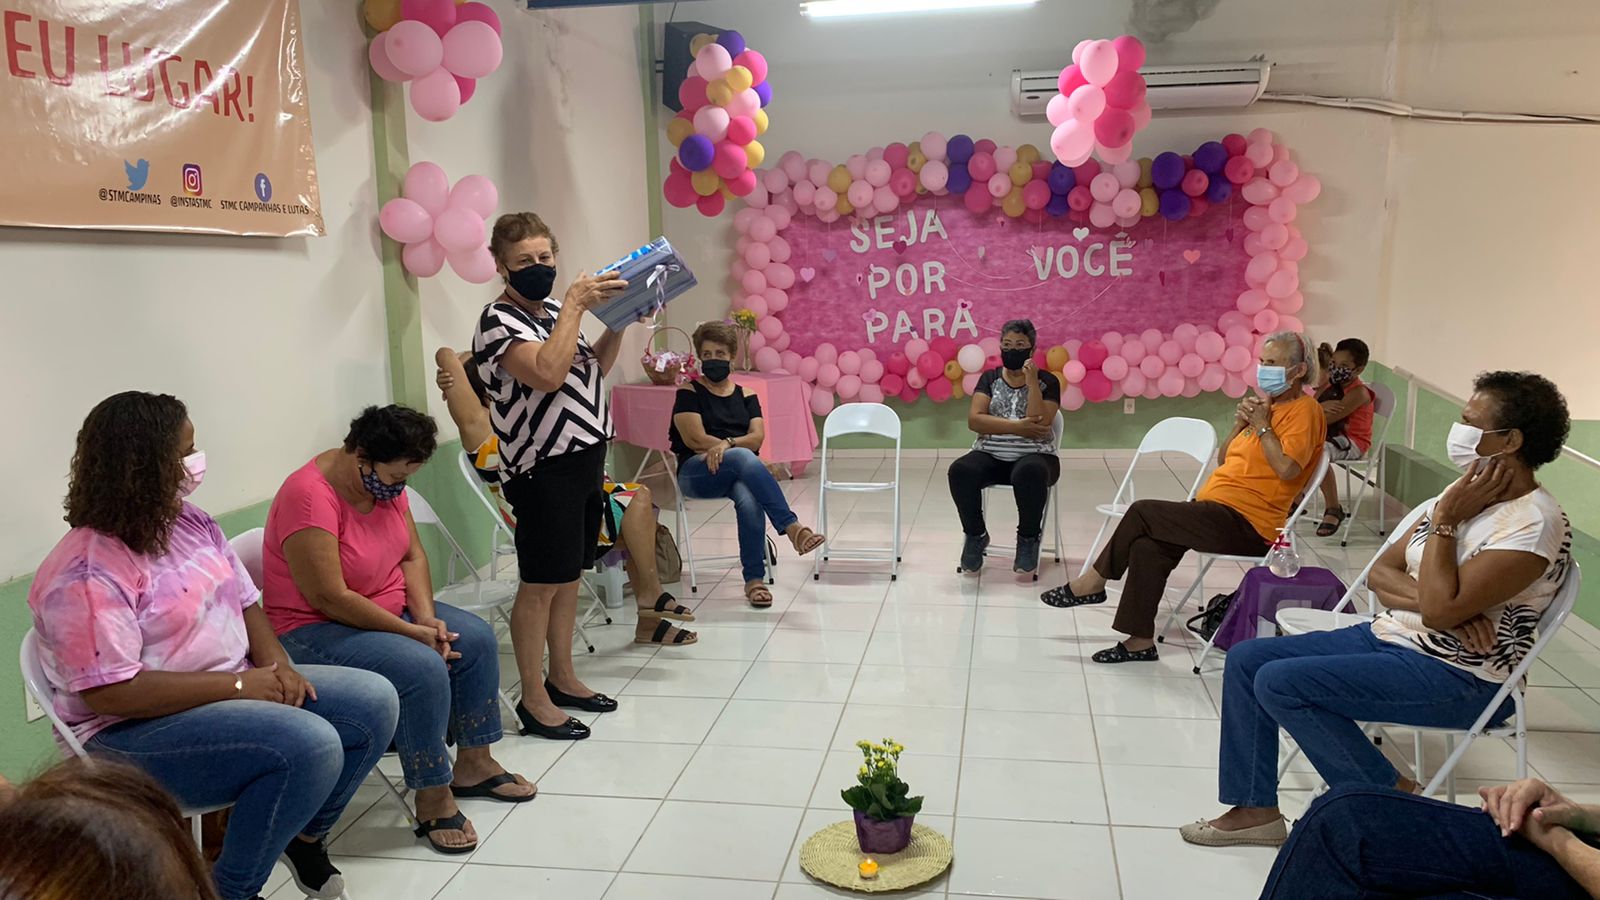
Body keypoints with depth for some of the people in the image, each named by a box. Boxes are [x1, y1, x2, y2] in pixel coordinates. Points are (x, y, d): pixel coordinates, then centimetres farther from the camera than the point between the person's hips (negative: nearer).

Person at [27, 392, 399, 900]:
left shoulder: (188, 522, 6)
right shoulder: (87, 574, -21)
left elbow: (244, 601, 11)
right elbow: (109, 693, -26)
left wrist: (275, 664, -9)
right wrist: (239, 684, -23)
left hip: (233, 692, 9)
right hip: (134, 732, -9)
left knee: (374, 702, -3)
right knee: (309, 745, -30)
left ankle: (306, 835, 17)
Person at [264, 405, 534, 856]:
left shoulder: (384, 482, -1)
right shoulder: (309, 496, -27)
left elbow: (413, 556, 3)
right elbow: (329, 598, -29)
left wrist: (427, 617, -14)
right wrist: (412, 632, -24)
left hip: (391, 610, 9)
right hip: (315, 630, -9)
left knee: (477, 639, 0)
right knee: (422, 669, -28)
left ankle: (473, 766, 13)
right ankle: (432, 800, -13)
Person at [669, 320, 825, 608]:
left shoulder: (745, 395, 18)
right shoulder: (689, 392, 9)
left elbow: (757, 437, 2)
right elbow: (695, 439, -5)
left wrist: (727, 443, -17)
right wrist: (736, 446, -8)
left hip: (739, 471, 3)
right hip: (697, 472, -3)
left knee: (750, 500, -36)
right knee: (744, 458, -38)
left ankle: (754, 579, -31)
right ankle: (792, 528, -46)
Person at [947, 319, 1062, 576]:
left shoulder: (1047, 382, 4)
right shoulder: (990, 378, 11)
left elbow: (1039, 424, -11)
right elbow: (974, 419, -4)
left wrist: (1031, 381, -13)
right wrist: (1017, 426, -14)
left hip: (1033, 456, -2)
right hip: (990, 456, 2)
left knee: (1029, 473, -39)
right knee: (960, 471, -31)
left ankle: (1028, 539, -13)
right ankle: (976, 535, -7)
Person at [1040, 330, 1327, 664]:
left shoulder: (1304, 410, -6)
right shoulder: (1266, 404, 22)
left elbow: (1287, 468, -22)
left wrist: (1262, 425, -13)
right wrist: (1240, 423, 7)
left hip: (1245, 523, -9)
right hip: (1215, 509, 9)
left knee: (1142, 512, -18)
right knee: (1147, 545, -15)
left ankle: (1093, 582, 0)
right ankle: (1140, 641, -12)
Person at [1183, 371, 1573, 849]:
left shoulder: (1535, 523, -19)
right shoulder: (1465, 495, 8)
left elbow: (1441, 610, -26)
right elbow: (1380, 573, 6)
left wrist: (1445, 521, -18)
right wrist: (1429, 599, -14)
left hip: (1458, 678, -9)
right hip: (1389, 635, 9)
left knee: (1280, 683, -23)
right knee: (1246, 658, -2)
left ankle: (1390, 796, -3)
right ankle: (1255, 809, 5)